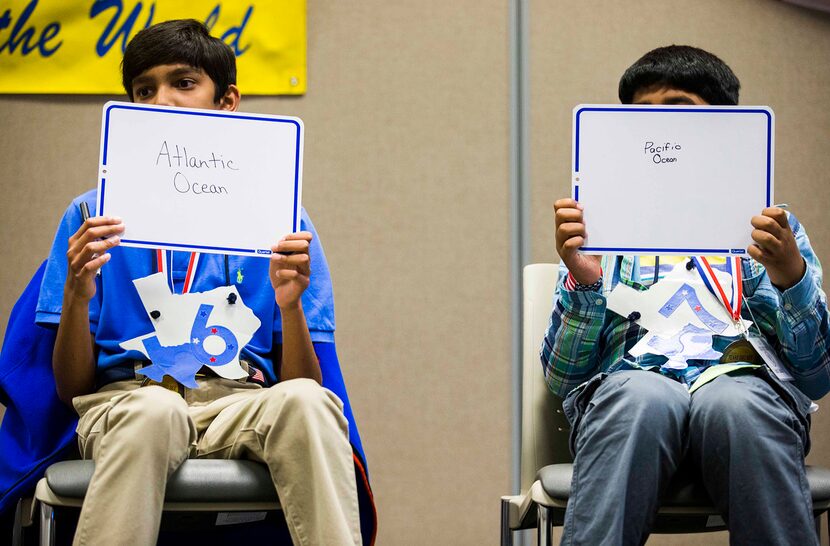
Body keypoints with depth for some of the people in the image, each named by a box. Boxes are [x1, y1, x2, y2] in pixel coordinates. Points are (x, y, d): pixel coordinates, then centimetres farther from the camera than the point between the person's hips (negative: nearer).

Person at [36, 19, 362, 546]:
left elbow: (300, 380, 7)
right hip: (125, 398, 0)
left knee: (305, 400, -35)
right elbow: (71, 386, 8)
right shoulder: (94, 215, 13)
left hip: (242, 401, 1)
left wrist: (289, 304, -12)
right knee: (153, 410, -38)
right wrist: (77, 295, -11)